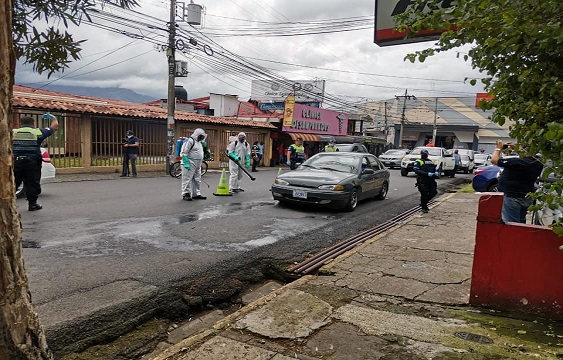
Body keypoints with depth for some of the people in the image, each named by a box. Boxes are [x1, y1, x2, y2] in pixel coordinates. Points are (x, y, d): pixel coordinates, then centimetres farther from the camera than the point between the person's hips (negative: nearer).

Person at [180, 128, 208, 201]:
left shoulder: (199, 142, 18)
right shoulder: (189, 141, -12)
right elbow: (184, 153, -18)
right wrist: (186, 163, -23)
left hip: (197, 165, 10)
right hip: (189, 164, -10)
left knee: (197, 180, 12)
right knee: (187, 179, -5)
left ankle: (196, 194, 19)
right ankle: (185, 194, 0)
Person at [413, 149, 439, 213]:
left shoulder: (431, 161, 25)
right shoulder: (418, 162, 3)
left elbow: (434, 169, 24)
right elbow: (416, 171, -12)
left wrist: (436, 173, -3)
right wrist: (427, 174, -21)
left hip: (431, 179, 6)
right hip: (423, 180, -6)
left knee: (433, 193, 0)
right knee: (424, 194, -7)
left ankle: (424, 202, 24)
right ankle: (424, 207, 10)